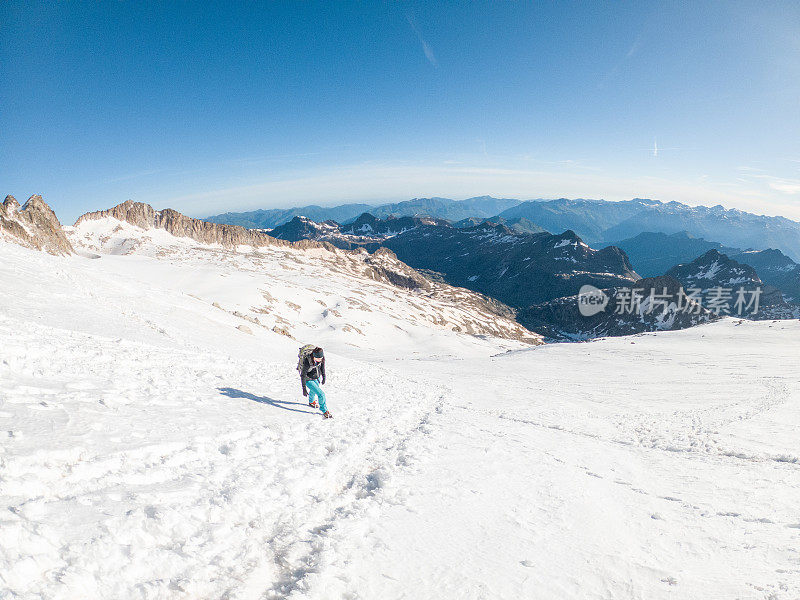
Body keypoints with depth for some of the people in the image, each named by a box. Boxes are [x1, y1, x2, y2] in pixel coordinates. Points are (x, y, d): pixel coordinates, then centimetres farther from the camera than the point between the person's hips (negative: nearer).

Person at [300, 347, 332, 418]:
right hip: (309, 379, -6)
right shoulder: (307, 362, -38)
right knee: (321, 394, -12)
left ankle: (311, 401, 63)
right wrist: (304, 389, -21)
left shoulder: (322, 357, -25)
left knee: (314, 390, 32)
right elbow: (303, 375, -26)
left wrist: (323, 377, 8)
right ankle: (325, 411, 11)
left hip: (317, 377, 6)